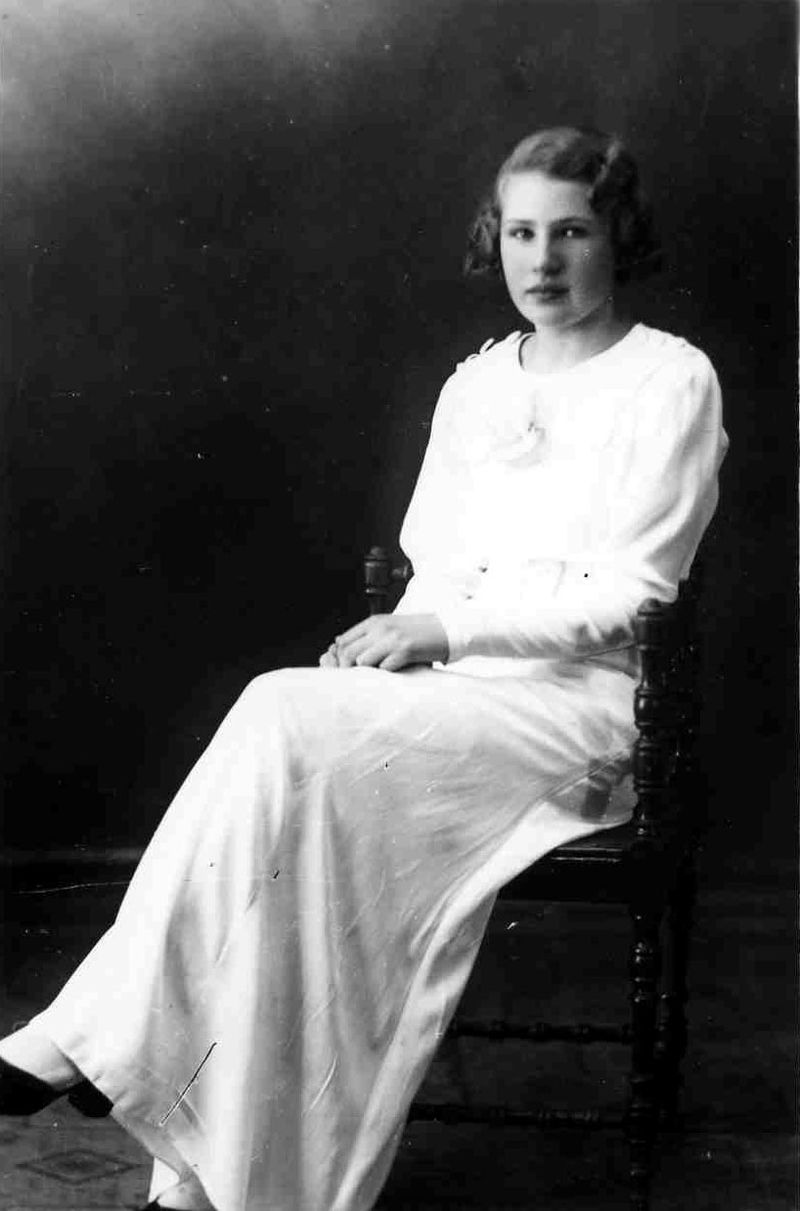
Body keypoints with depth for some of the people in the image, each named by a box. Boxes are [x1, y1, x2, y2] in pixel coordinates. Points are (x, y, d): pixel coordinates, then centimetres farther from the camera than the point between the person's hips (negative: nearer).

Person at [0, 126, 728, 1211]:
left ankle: (92, 1042, -24)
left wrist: (449, 632, -15)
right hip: (457, 688, 5)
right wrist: (403, 633, -5)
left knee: (287, 723, -29)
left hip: (579, 701, -5)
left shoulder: (670, 380, 0)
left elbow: (629, 595, -7)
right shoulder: (476, 383, 19)